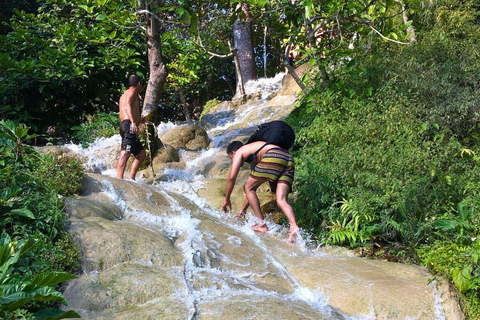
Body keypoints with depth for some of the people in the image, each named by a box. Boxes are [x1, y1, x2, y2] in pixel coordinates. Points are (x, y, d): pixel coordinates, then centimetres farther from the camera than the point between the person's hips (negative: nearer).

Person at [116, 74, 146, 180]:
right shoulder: (132, 91, 2)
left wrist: (140, 120, 49)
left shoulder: (124, 95, 31)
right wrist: (133, 122, -29)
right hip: (129, 125, -10)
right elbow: (127, 106, -17)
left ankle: (131, 178, 6)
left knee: (141, 153, 13)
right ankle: (119, 179, -31)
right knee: (125, 153, -21)